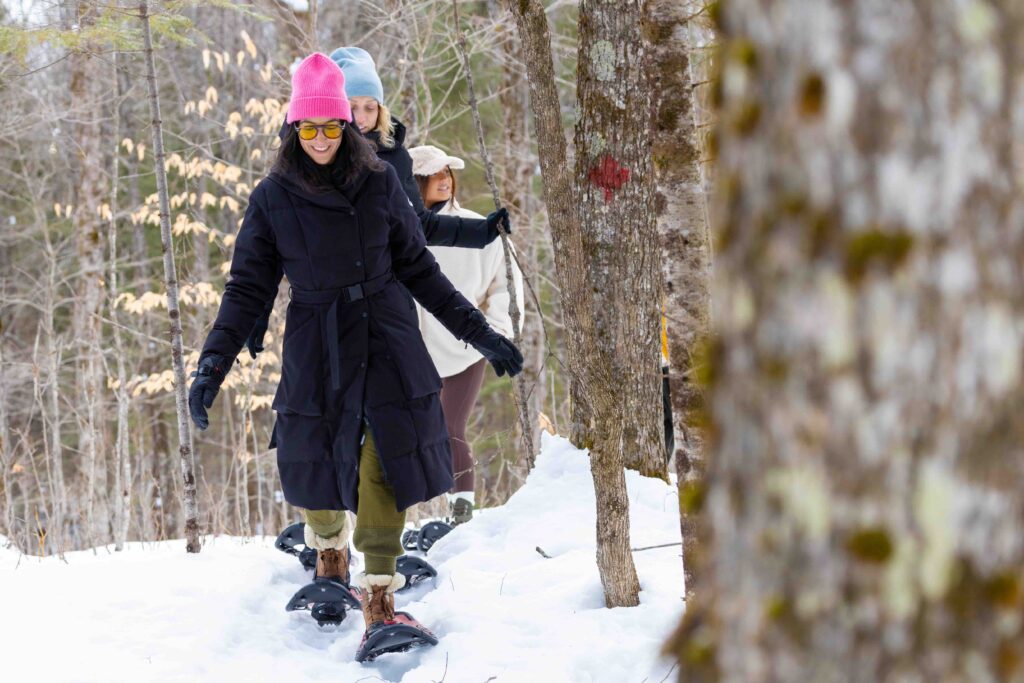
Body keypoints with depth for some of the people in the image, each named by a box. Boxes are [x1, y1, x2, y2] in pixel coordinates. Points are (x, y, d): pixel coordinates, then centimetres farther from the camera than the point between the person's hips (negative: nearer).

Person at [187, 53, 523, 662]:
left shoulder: (380, 183, 2)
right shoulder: (273, 199, -1)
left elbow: (418, 268, 9)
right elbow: (248, 290, 2)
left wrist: (480, 333, 7)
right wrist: (212, 366, -9)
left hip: (387, 339, 0)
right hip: (317, 348, 0)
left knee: (389, 465, -11)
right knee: (321, 468, 6)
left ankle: (379, 605, -7)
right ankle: (330, 560, 39)